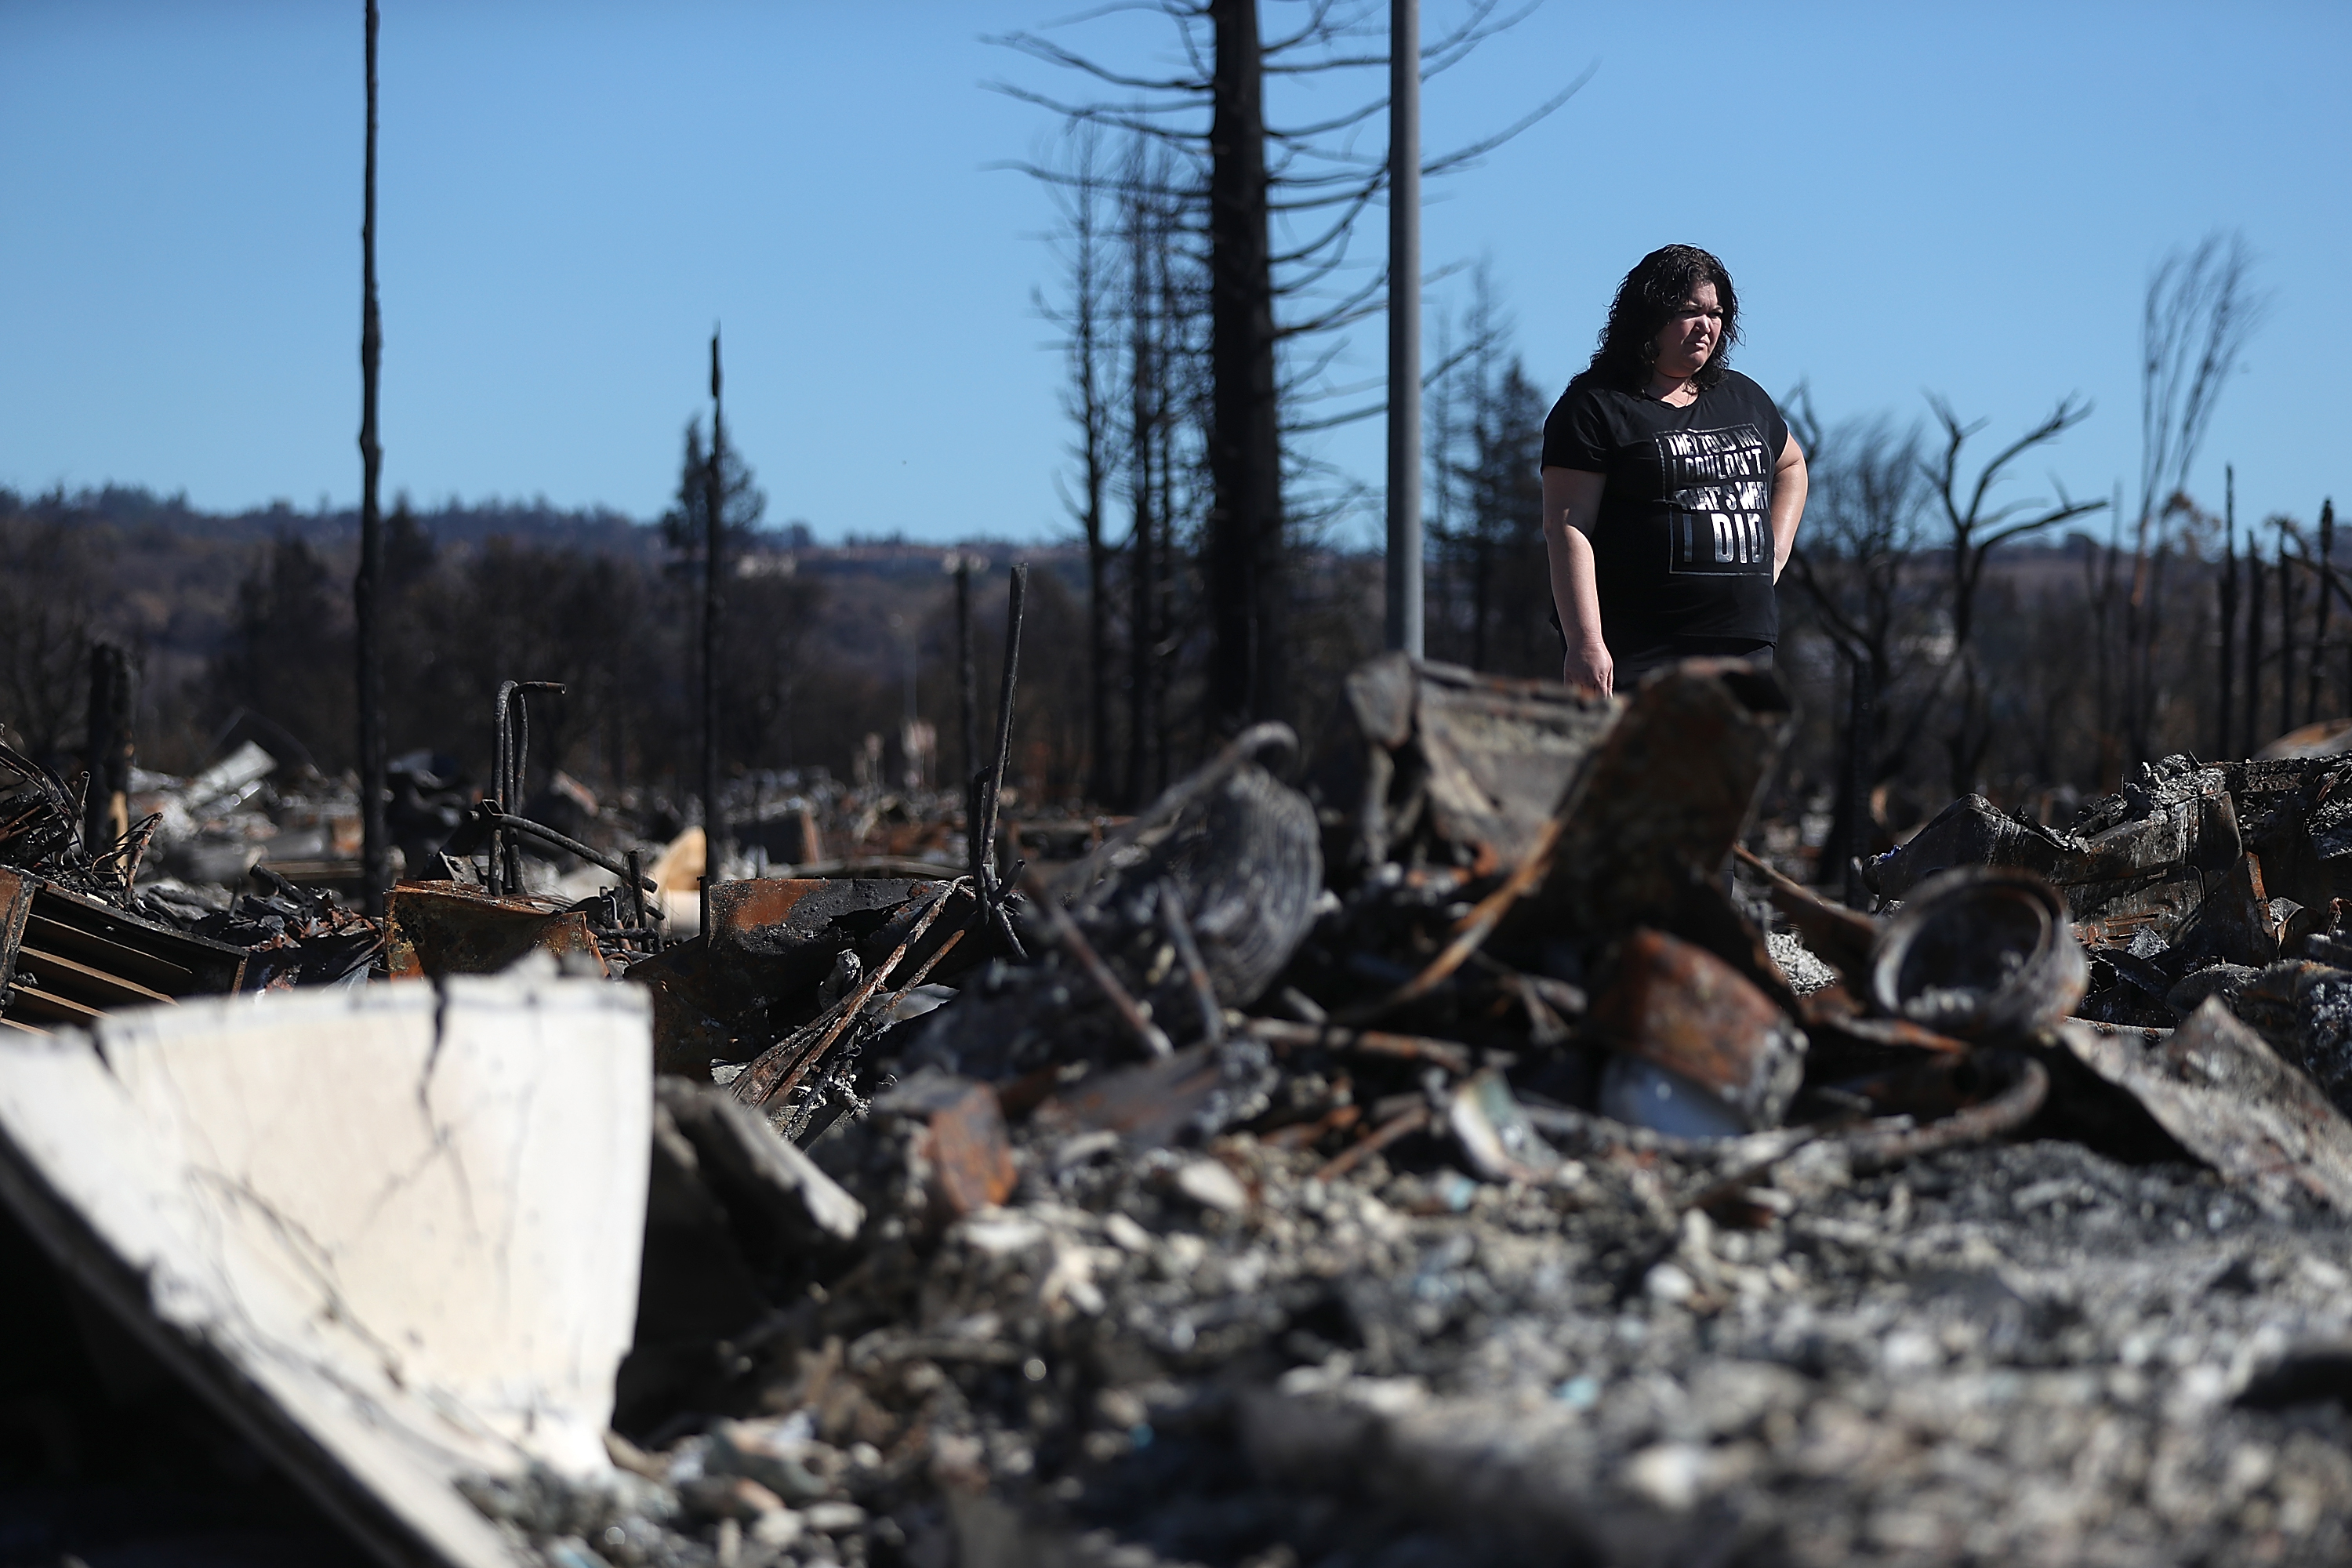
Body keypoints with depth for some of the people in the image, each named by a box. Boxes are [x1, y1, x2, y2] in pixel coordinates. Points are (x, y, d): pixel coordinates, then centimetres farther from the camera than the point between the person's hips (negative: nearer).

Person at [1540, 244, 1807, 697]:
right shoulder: (1595, 406, -3)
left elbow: (1791, 464, 38)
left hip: (1746, 646, 6)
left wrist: (1774, 555, 20)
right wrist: (1585, 643, -20)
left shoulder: (1743, 399, 18)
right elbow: (1566, 528, -10)